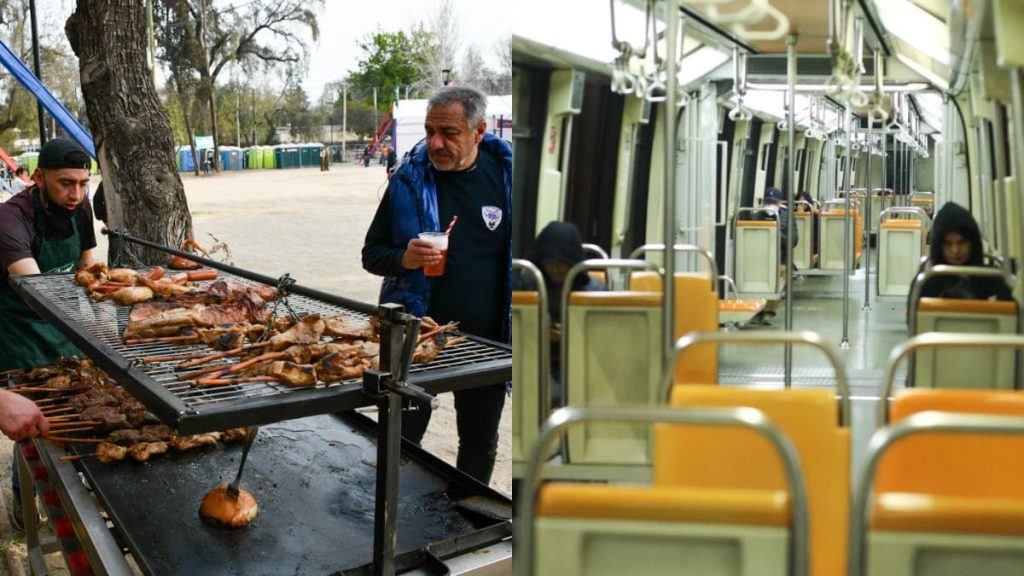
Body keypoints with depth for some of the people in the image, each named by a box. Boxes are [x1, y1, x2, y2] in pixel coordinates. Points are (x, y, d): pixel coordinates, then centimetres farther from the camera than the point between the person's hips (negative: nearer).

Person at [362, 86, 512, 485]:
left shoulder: (504, 173, -4)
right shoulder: (409, 179, -5)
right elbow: (372, 254, 1)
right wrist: (404, 258, -22)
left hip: (485, 339, 1)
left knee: (480, 445, 17)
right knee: (402, 440, 11)